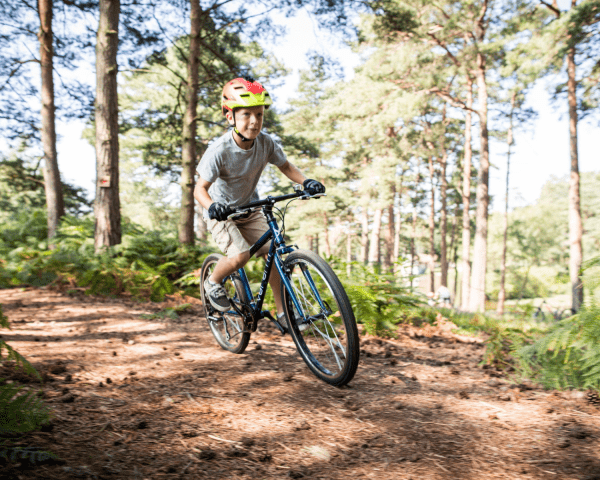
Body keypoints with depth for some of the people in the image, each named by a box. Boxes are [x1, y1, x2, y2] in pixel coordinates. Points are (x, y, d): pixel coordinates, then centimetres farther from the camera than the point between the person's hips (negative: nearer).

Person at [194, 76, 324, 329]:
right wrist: (211, 206, -48)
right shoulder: (220, 150, -27)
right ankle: (213, 282, 8)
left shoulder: (265, 142, -15)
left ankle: (282, 312, 7)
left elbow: (285, 166, 0)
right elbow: (200, 188, -26)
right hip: (221, 212, -4)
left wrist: (306, 181, -19)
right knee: (240, 256, -25)